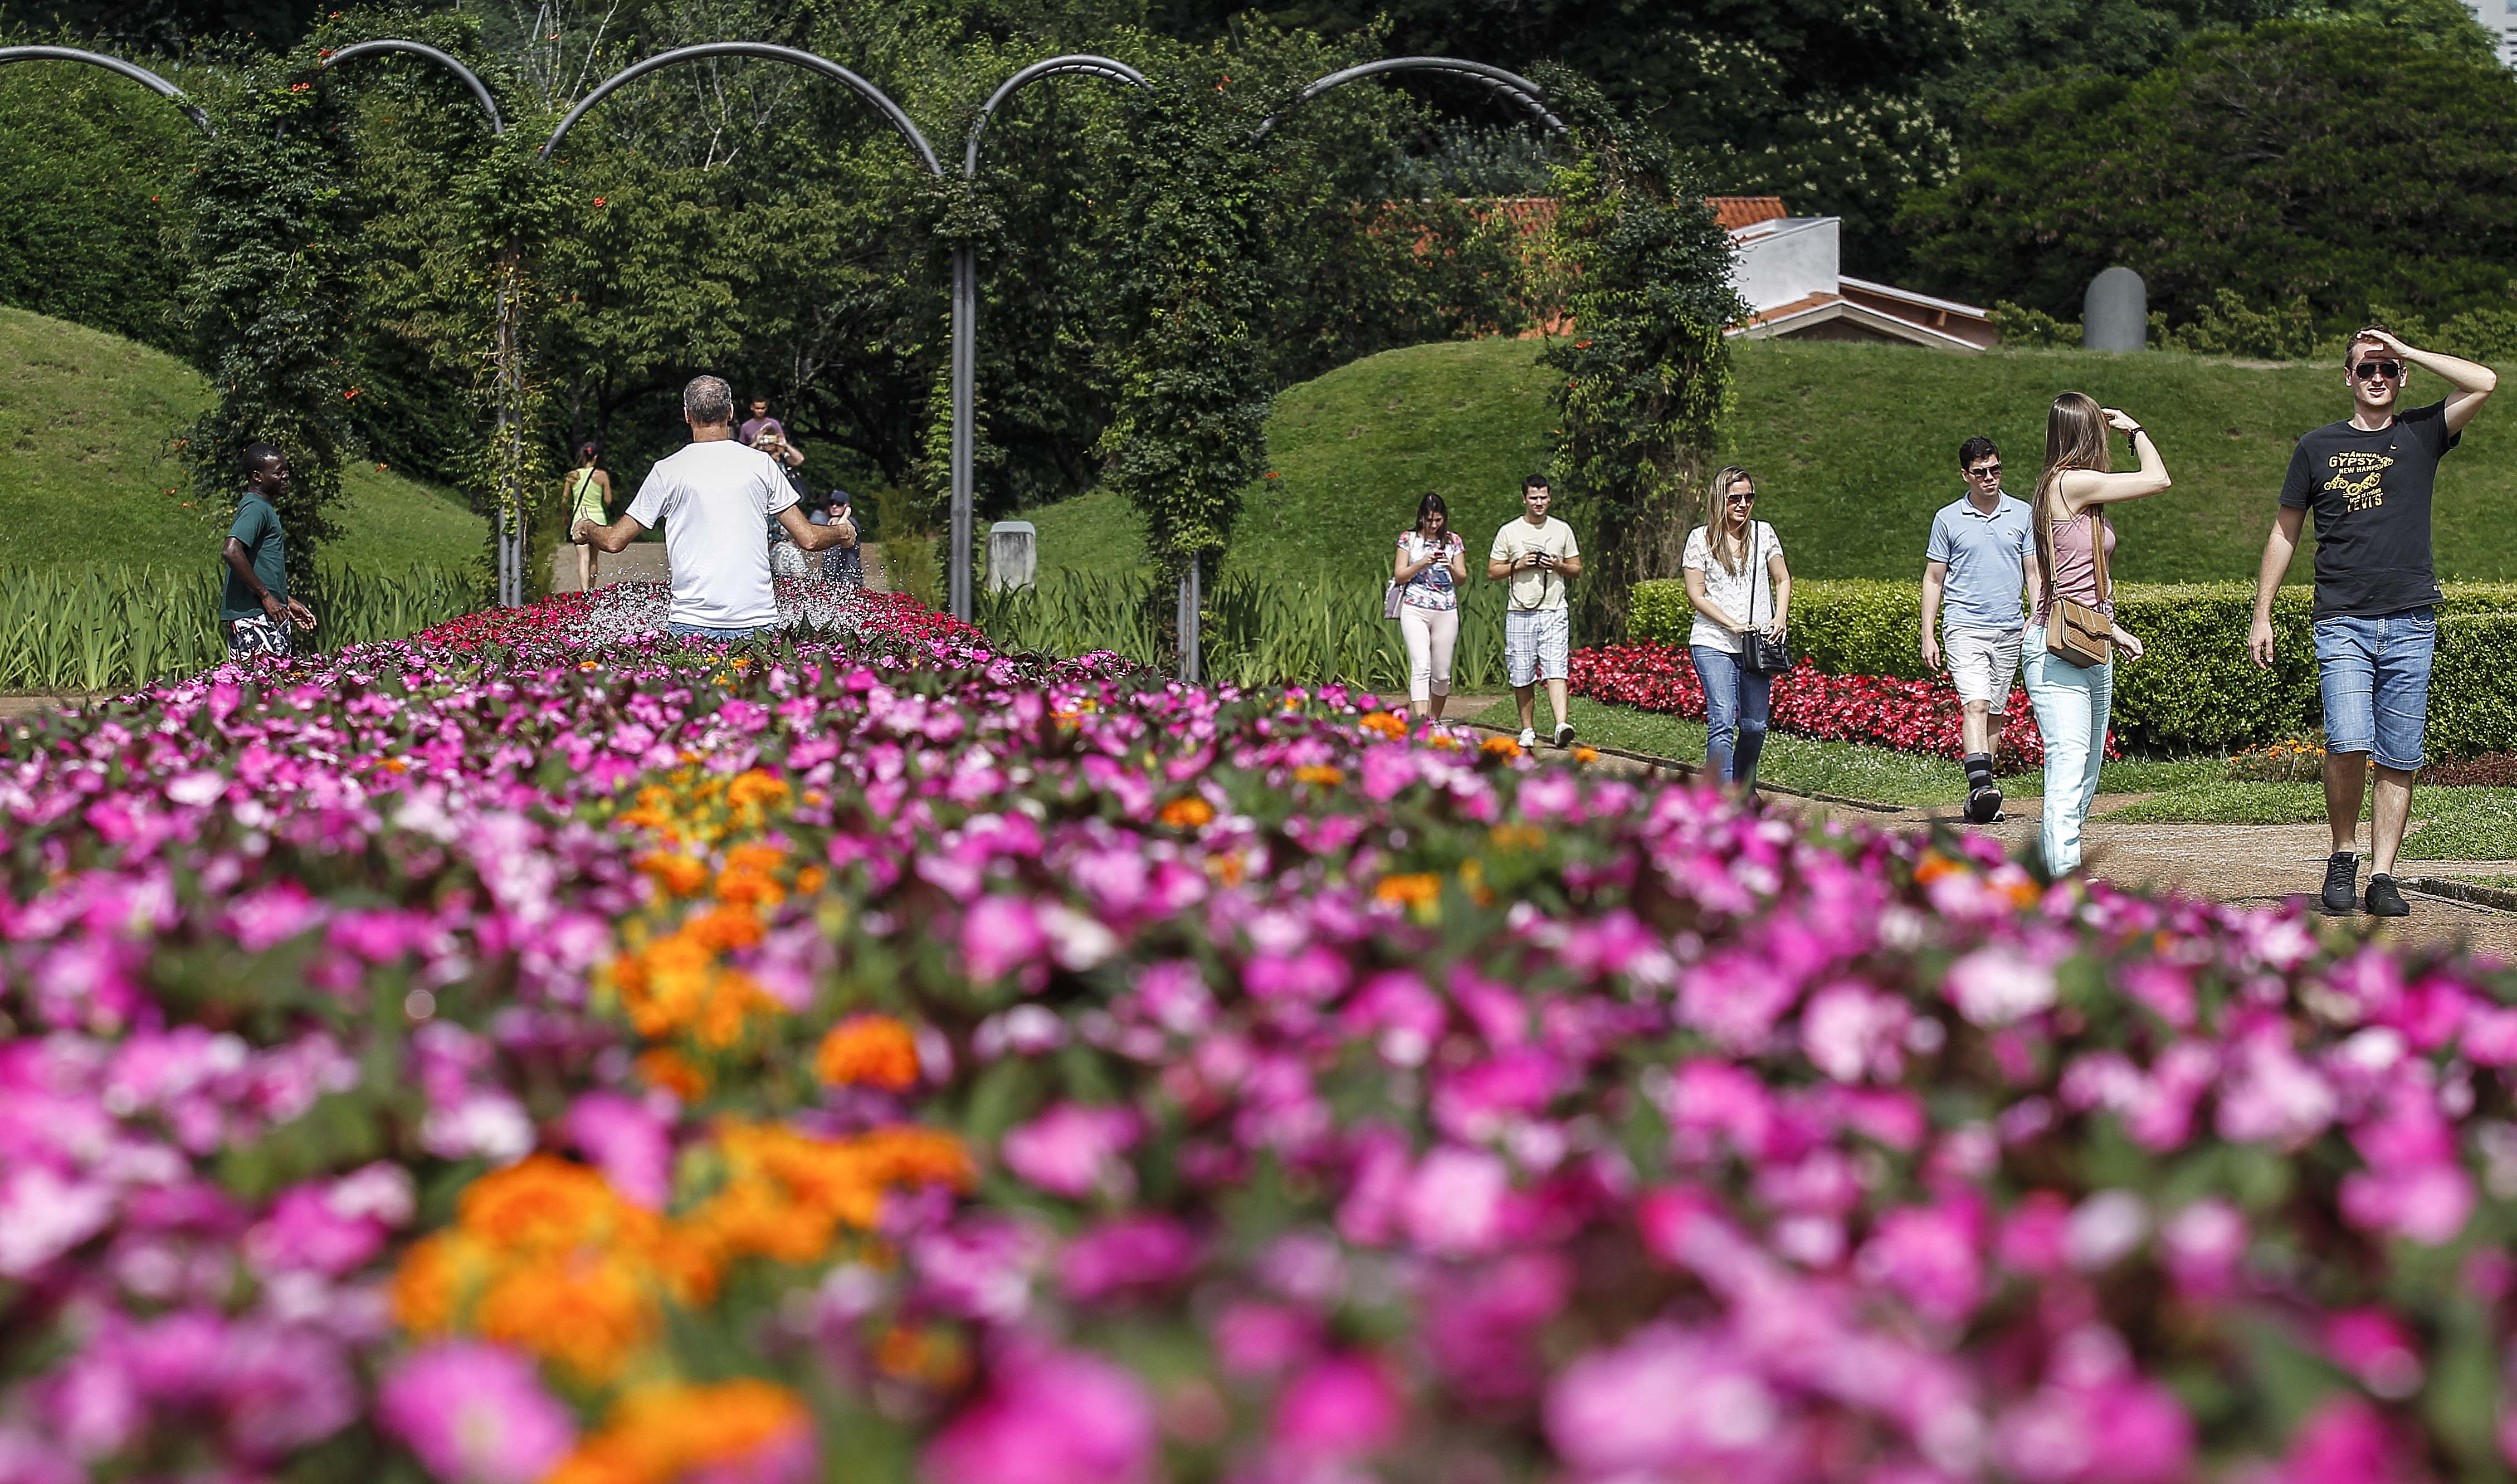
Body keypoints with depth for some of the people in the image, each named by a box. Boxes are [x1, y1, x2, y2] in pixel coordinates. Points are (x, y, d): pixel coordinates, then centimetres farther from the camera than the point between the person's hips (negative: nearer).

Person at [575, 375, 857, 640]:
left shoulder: (667, 471, 2)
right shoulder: (761, 464, 5)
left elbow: (614, 541, 9)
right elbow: (809, 539, 7)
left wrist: (586, 529, 31)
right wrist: (841, 533, 29)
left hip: (692, 624, -1)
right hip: (758, 621, 1)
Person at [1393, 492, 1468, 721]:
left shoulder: (1453, 541, 9)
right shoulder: (1408, 539, 4)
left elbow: (1462, 579, 8)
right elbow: (1399, 576, 1)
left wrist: (1451, 568, -13)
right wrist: (1422, 564, -14)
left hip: (1446, 613, 3)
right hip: (1414, 610, -3)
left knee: (1442, 674, 5)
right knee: (1421, 667, -19)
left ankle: (1435, 719, 24)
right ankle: (1420, 720, -30)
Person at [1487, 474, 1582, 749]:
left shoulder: (1562, 530, 10)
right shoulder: (1509, 532, 6)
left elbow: (1577, 569, 15)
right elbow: (1493, 571, 7)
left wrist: (1558, 566, -6)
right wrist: (1518, 566, -9)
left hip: (1554, 612, -1)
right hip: (1519, 613, 1)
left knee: (1556, 671, -15)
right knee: (1522, 677, 4)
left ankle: (1562, 725, -27)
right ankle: (1528, 729, 16)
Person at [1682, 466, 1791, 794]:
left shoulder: (1763, 533, 10)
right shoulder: (1701, 539, 1)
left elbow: (1782, 580, 16)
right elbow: (1697, 595, -2)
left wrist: (1780, 619, -1)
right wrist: (1734, 625, -12)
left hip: (1757, 645, 3)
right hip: (1714, 644, -3)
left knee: (1754, 726, 5)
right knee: (1722, 722, -16)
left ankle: (1745, 791, 27)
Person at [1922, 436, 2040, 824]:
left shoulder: (2022, 515, 9)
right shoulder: (1948, 519, 4)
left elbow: (2034, 572, 13)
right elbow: (1933, 578, 8)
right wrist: (1928, 636, 2)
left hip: (2010, 631, 3)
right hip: (1964, 627, -3)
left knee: (1995, 713, 7)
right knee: (1976, 704, -20)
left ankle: (1978, 793, 14)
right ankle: (1982, 785, -31)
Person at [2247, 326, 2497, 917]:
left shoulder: (2421, 434, 10)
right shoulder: (2319, 447, 11)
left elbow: (2484, 382, -5)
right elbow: (2284, 534, 16)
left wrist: (2407, 350, 2)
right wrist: (2261, 617, 12)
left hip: (2412, 624, 1)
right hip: (2342, 624, -1)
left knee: (2399, 761, 1)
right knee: (2348, 743, -17)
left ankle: (2382, 876, 7)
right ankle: (2343, 857, 2)